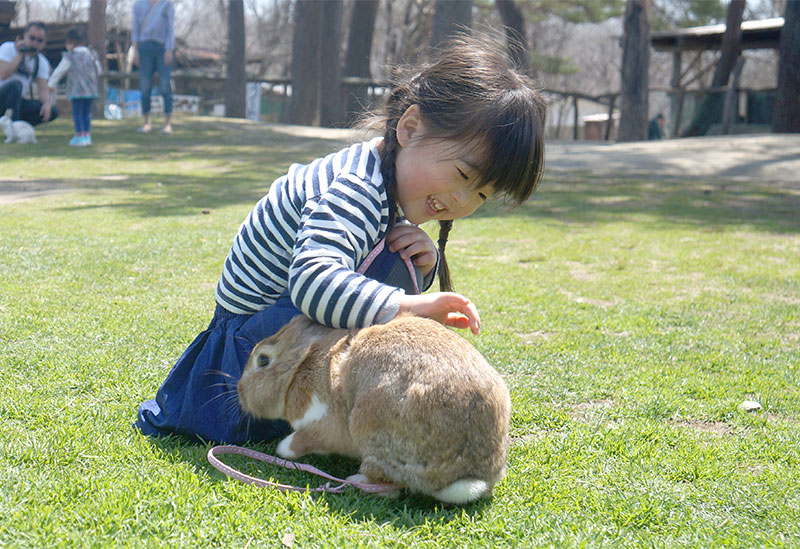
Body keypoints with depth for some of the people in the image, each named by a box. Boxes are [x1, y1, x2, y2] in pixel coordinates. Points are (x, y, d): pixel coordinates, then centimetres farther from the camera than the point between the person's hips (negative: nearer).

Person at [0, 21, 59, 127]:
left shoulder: (42, 62, 6)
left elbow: (43, 88, -3)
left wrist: (47, 103, -25)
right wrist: (20, 54, -20)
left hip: (19, 102, 5)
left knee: (53, 111, -15)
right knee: (15, 84, -36)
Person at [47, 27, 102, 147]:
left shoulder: (69, 57, -5)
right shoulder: (92, 54, 8)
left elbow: (59, 71, 0)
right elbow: (99, 70, 18)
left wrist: (51, 85, 10)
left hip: (76, 91, -5)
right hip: (91, 90, 5)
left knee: (77, 112, 2)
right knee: (86, 112, 13)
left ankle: (80, 135, -2)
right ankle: (87, 135, 12)